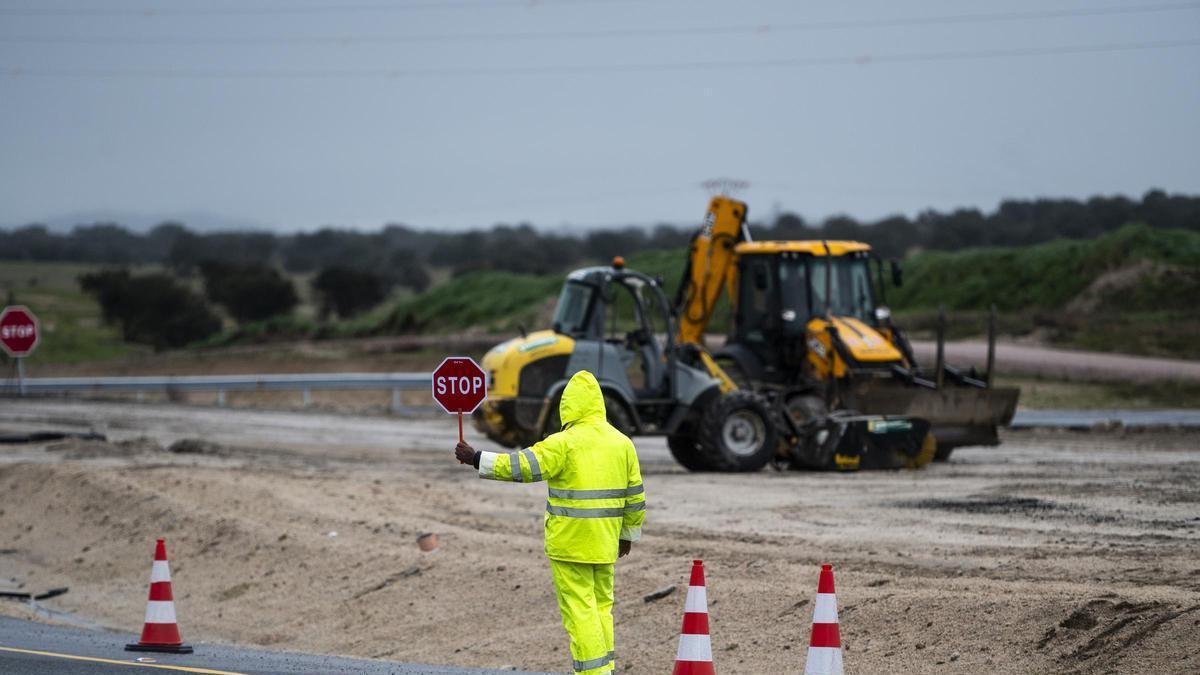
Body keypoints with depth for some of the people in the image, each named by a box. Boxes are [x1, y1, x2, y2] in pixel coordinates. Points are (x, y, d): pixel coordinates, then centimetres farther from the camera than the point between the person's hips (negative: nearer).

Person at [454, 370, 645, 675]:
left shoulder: (565, 443, -12)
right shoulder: (622, 443, 7)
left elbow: (523, 466, -18)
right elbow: (635, 496, 12)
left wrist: (477, 459, -11)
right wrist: (629, 534, 24)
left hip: (569, 541, -6)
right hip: (605, 541, 6)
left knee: (579, 607, -2)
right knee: (601, 603, 18)